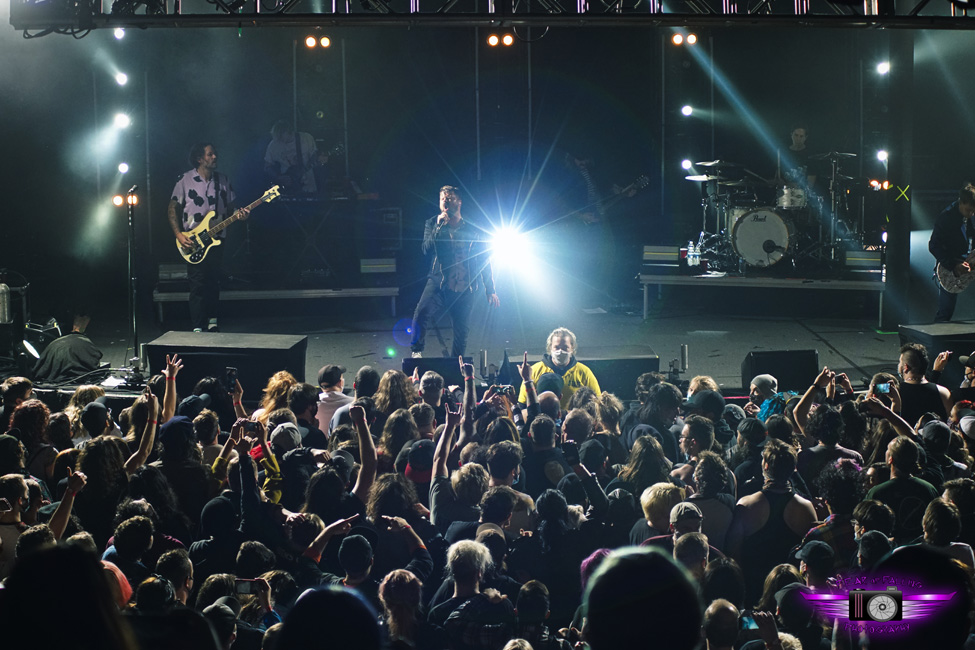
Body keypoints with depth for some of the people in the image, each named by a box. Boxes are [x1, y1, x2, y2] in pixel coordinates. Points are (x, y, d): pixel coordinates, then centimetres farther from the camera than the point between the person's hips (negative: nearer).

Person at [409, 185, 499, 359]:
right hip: (438, 284, -1)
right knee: (421, 313, -26)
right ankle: (416, 353, -10)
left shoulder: (473, 231, 6)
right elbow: (427, 249, -7)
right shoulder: (432, 224, 8)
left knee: (461, 331, 5)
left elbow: (484, 261, 10)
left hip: (464, 290, 1)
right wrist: (439, 226, -14)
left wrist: (490, 291, 7)